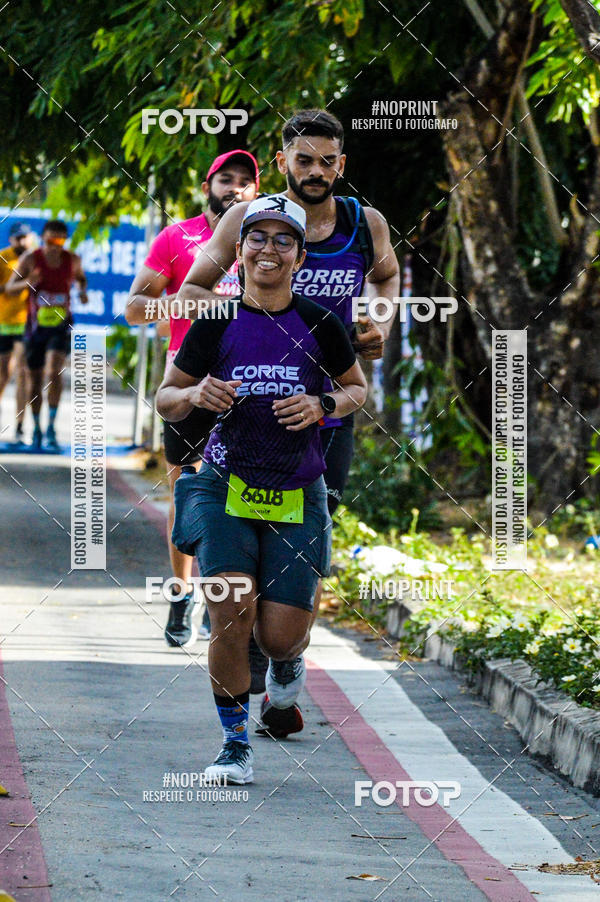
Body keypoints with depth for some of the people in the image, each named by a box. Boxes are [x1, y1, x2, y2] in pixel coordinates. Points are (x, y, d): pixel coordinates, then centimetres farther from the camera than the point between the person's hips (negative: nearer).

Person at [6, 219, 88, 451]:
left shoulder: (72, 260, -1)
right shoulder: (30, 259, -7)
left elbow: (80, 277, 22)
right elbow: (10, 288, -9)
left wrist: (82, 290, 0)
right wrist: (27, 283, -29)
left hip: (61, 325, -1)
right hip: (36, 325, 1)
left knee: (54, 373, -21)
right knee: (34, 379, 8)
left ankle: (51, 428, -19)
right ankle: (36, 428, 27)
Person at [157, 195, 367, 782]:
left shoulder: (319, 326, -1)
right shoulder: (215, 326, -1)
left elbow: (358, 389, 14)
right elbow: (166, 399, 9)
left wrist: (323, 405, -7)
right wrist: (196, 395, -14)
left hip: (297, 496, 0)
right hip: (224, 487, 0)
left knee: (280, 634, -5)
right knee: (231, 615, -16)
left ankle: (288, 661, 36)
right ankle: (235, 744, 2)